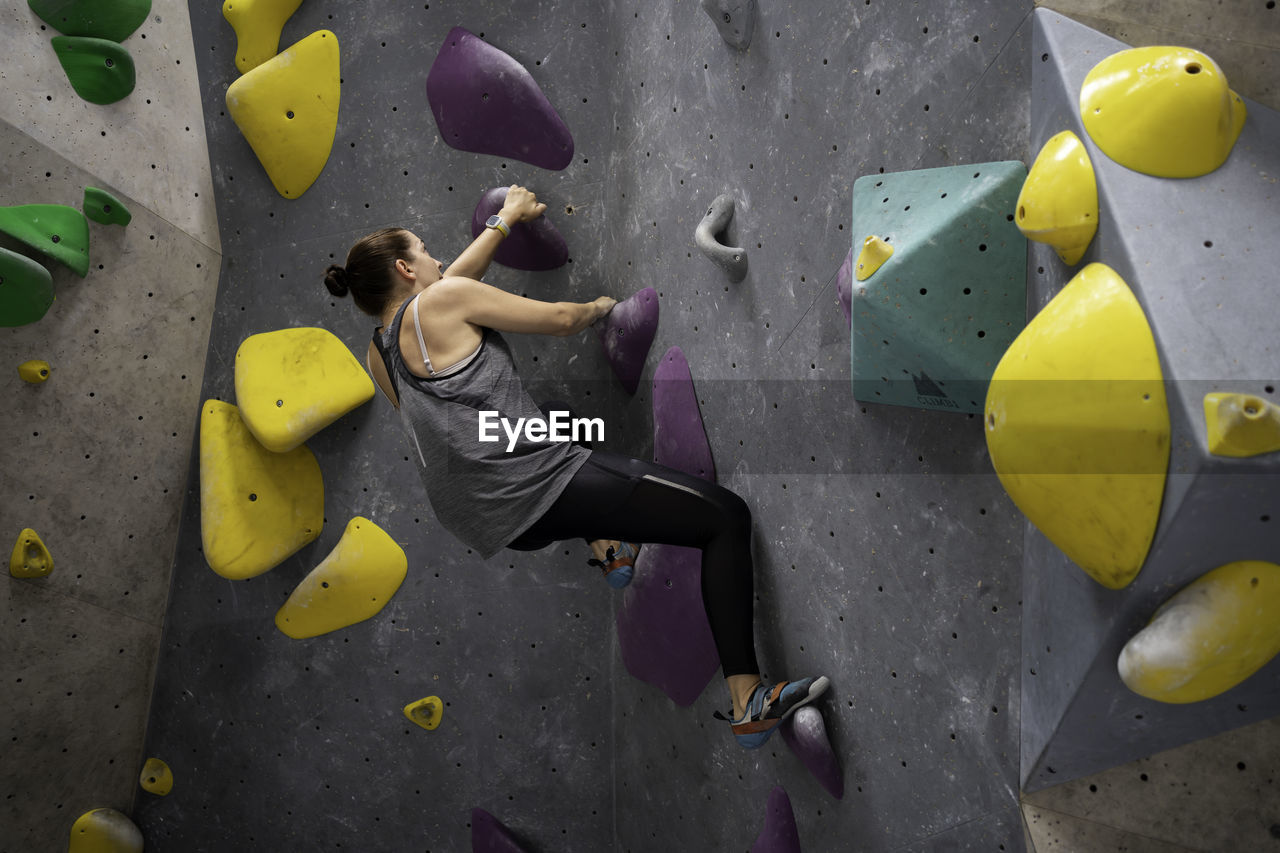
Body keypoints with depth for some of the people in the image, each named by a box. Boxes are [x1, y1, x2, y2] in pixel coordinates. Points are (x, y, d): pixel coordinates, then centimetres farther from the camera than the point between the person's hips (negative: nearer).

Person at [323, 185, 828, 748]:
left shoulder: (377, 355, 17)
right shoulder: (442, 300, -5)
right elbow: (562, 321, 0)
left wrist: (504, 220, 39)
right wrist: (601, 305, 22)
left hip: (490, 522, 9)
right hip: (538, 489, -9)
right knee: (728, 517, -4)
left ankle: (606, 549, 32)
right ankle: (748, 705, -10)